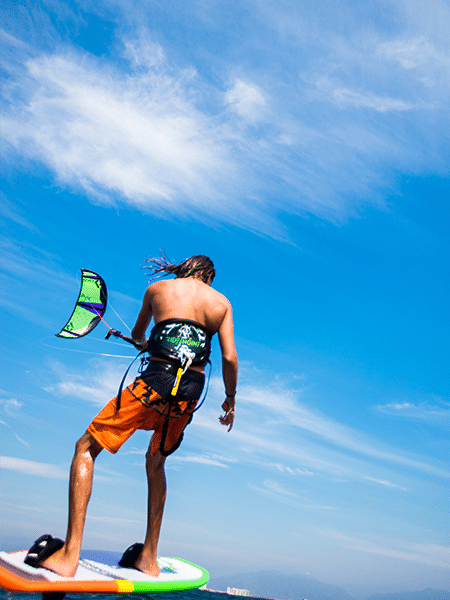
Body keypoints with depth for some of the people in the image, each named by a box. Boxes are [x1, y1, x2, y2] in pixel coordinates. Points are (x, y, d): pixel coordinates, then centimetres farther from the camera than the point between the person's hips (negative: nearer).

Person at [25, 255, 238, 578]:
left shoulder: (157, 288, 13)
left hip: (156, 382, -3)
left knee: (86, 447, 9)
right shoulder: (222, 303, 14)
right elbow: (229, 358, 5)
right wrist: (230, 400, 19)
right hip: (191, 393, 4)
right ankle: (149, 558, 28)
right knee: (155, 462, 25)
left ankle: (70, 554, 1)